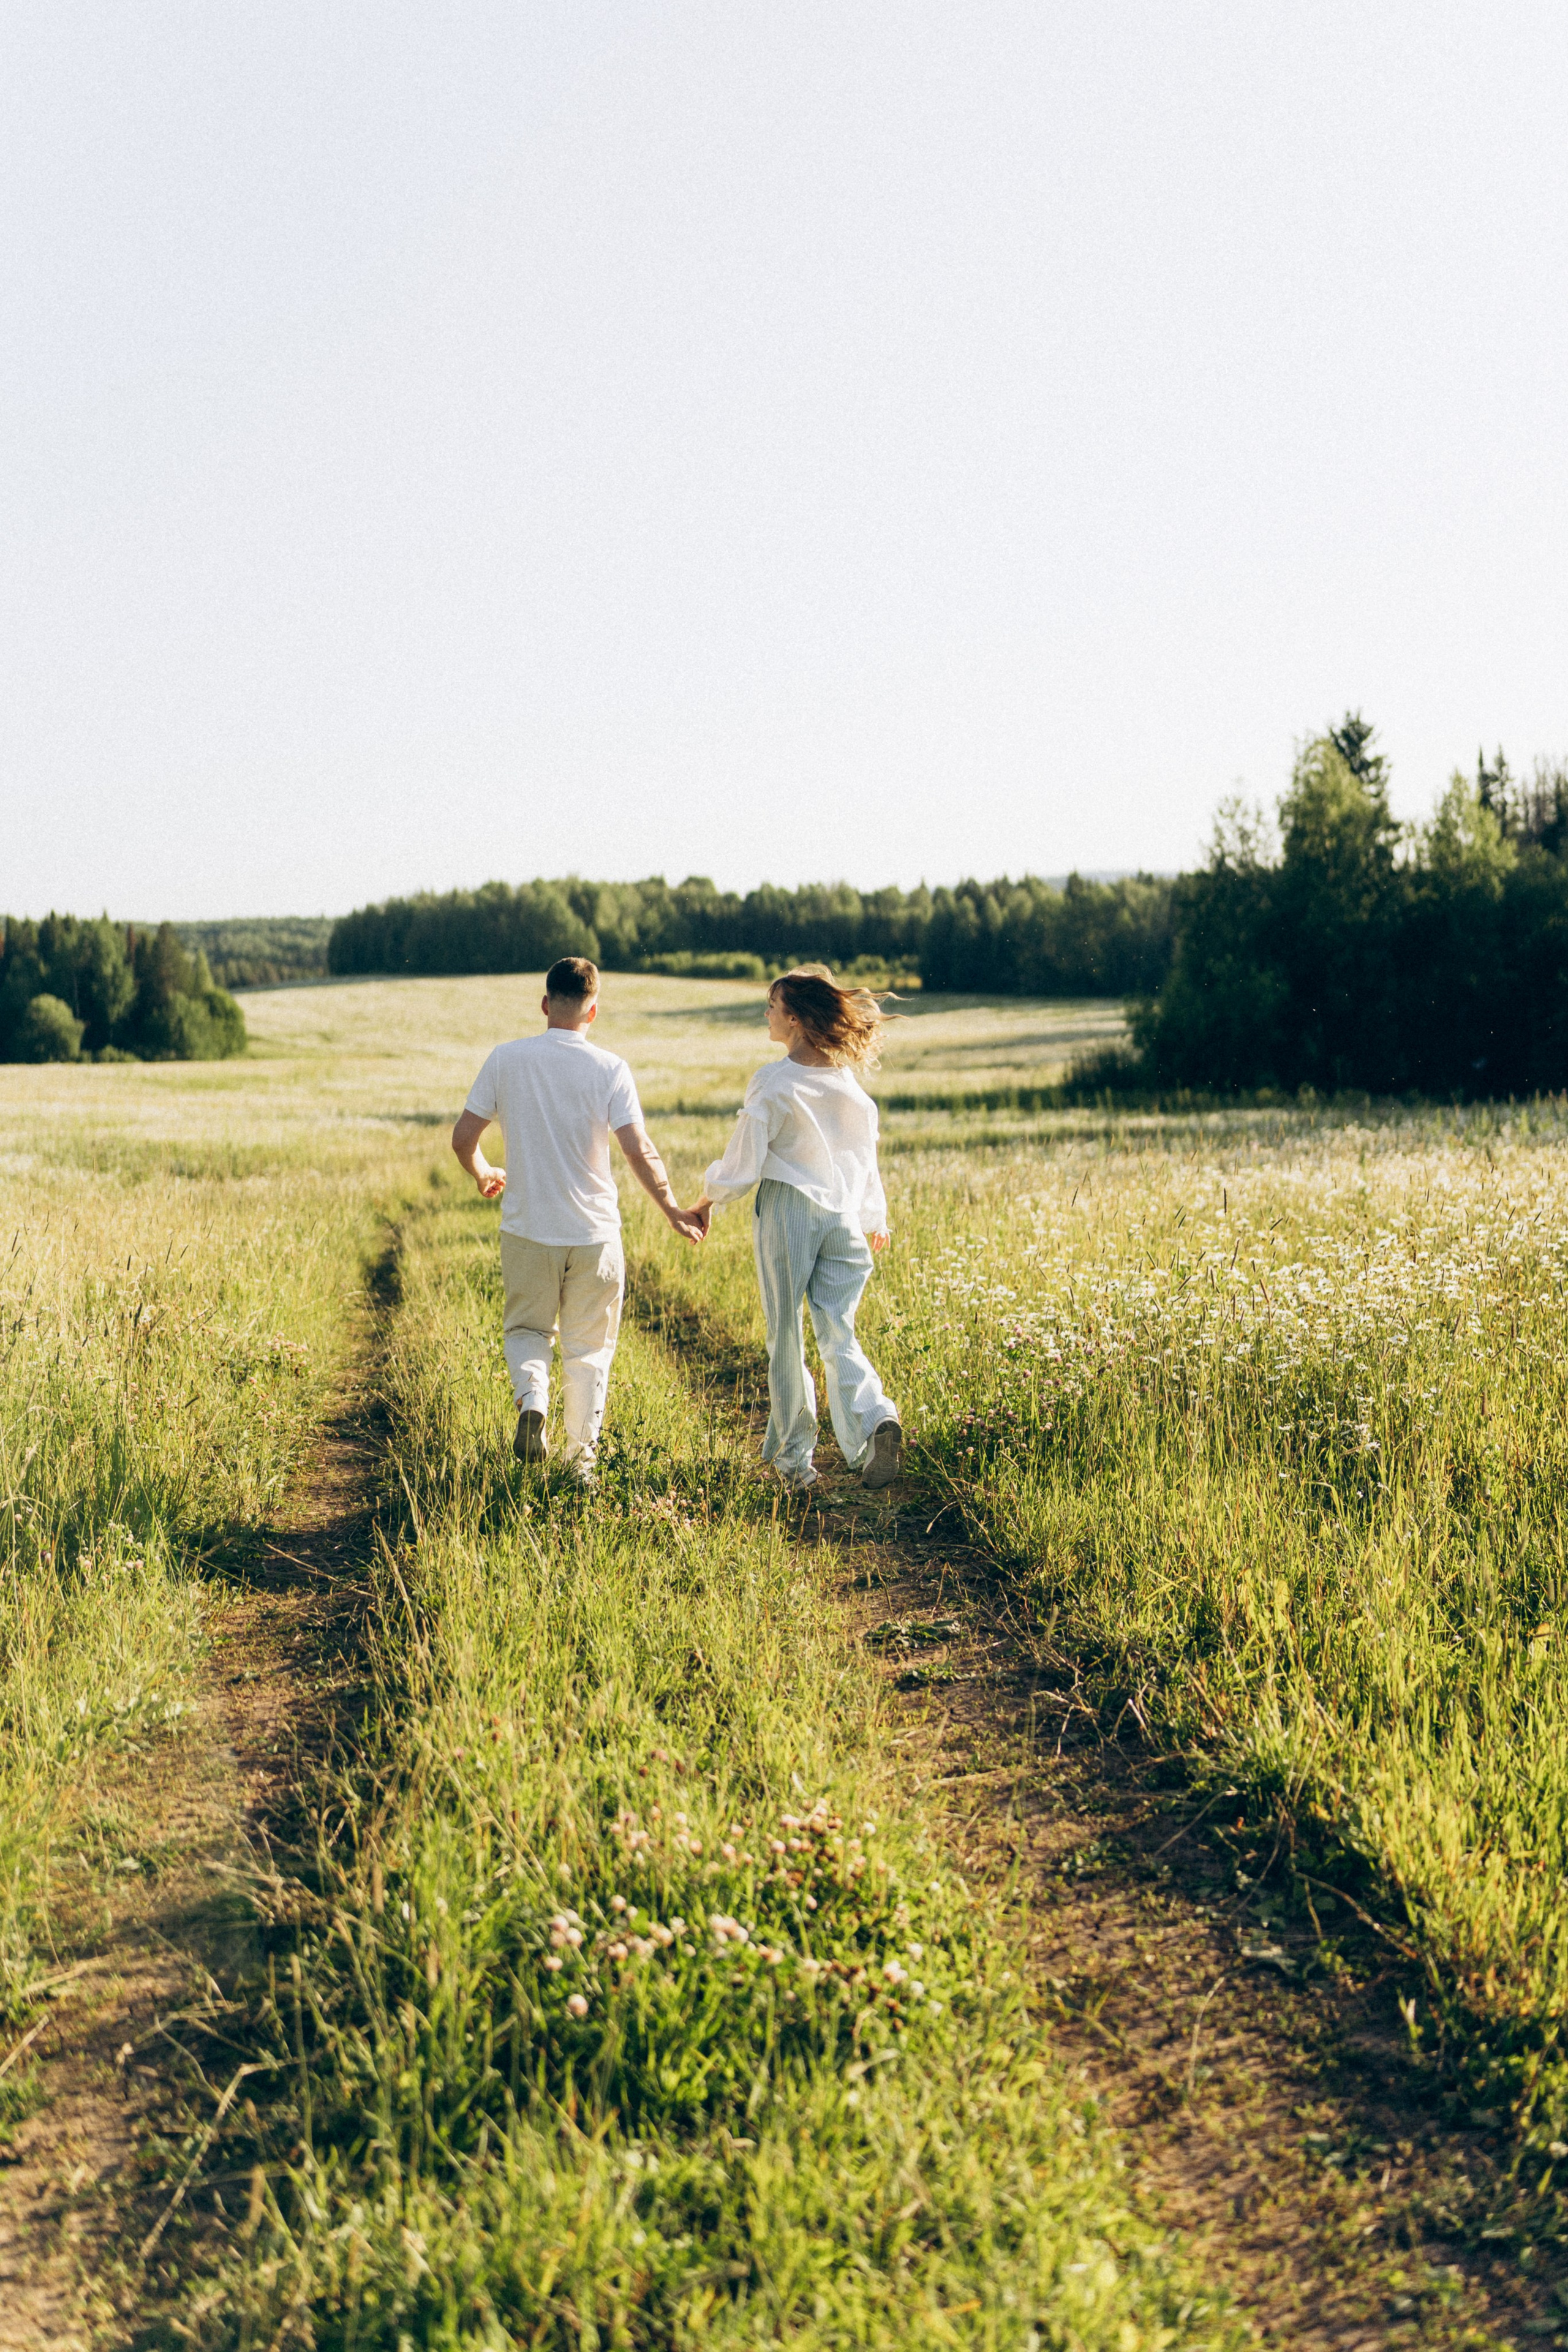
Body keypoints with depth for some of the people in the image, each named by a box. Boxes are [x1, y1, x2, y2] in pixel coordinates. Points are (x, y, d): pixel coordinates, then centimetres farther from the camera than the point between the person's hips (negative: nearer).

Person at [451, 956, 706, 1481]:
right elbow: (640, 1152, -14)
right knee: (588, 1349, 13)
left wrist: (484, 1176, 20)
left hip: (527, 1231, 1)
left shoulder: (507, 1059, -4)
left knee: (525, 1329, 21)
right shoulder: (608, 1069, -9)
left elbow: (463, 1138, -2)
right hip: (594, 1232, -1)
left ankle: (532, 1399, -7)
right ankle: (581, 1460, 16)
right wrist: (674, 1210, 1)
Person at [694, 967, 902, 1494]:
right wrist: (873, 1219, 28)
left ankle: (794, 1460, 16)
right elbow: (865, 1157, 15)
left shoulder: (773, 1082, -11)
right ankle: (873, 1418, -21)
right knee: (838, 1335, 6)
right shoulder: (849, 1082, 6)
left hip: (787, 1212, -4)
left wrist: (707, 1199, 10)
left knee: (786, 1339, 8)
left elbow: (742, 1164, -8)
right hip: (843, 1215, 4)